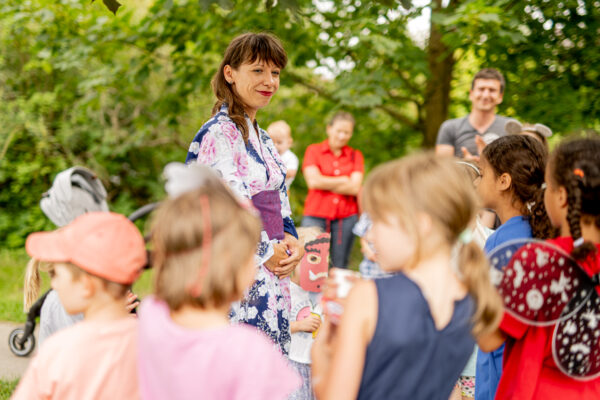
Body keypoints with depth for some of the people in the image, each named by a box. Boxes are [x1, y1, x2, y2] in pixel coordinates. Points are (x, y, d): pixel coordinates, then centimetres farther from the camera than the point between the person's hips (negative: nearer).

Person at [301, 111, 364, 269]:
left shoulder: (356, 155, 11)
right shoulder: (313, 150, 7)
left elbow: (355, 188, -2)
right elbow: (313, 181, -7)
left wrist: (326, 183, -4)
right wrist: (343, 180, 0)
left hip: (346, 216, 2)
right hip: (316, 215, -2)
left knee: (340, 267, 2)